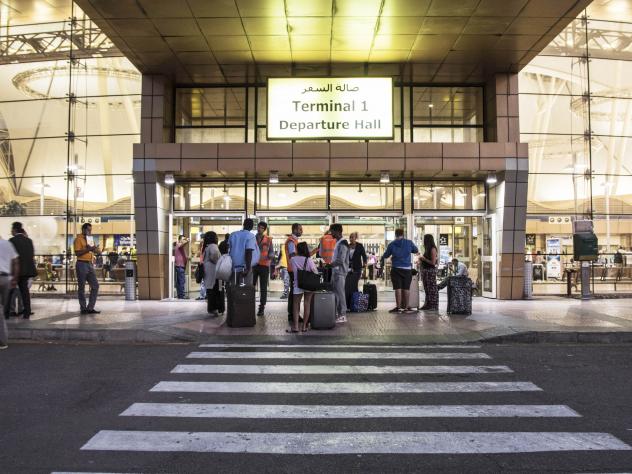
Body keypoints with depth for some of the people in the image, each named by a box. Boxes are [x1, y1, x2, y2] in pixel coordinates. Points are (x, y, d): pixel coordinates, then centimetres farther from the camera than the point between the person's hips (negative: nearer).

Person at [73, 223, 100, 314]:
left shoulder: (90, 238, 17)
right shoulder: (78, 239, -6)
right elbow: (77, 253, -16)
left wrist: (93, 249, 3)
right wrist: (88, 249, -22)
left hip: (90, 264, 8)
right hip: (82, 264, -8)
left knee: (95, 285, 3)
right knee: (81, 287, 1)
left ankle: (90, 308, 9)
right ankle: (83, 309, 7)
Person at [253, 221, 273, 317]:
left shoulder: (268, 239, 5)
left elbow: (271, 252, 5)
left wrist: (271, 256, -18)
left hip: (264, 265, -1)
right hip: (253, 265, 1)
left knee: (263, 288, 2)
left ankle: (261, 308, 8)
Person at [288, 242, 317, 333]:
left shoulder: (293, 259, -4)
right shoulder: (309, 260, -9)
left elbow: (293, 270, 8)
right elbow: (316, 272, -8)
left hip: (298, 285, 0)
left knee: (296, 305, 7)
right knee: (307, 304, 7)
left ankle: (295, 327, -2)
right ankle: (304, 326, 9)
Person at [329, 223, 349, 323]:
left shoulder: (342, 244, -15)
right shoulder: (338, 242, 15)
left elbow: (340, 261, -22)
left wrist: (329, 265, -15)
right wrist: (330, 264, 10)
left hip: (340, 272, -10)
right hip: (335, 271, 10)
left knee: (340, 293, -4)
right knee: (334, 292, 13)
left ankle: (343, 315, 3)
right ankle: (336, 313, 22)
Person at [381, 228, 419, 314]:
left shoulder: (392, 244, -1)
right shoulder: (409, 242, -1)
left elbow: (385, 255, 10)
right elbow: (416, 251, 16)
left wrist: (381, 260, 31)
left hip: (396, 268, 0)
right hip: (407, 268, 1)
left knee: (398, 288, -1)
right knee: (406, 288, 5)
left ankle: (398, 307, -3)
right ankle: (405, 307, 10)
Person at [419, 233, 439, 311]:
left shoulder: (432, 249, -13)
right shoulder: (427, 249, 14)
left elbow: (433, 262, -17)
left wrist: (424, 259, -11)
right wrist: (422, 259, 6)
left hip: (431, 270, -9)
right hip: (425, 270, 9)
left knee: (432, 288, -4)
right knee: (427, 288, 12)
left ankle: (434, 306, 1)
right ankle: (427, 304, 18)